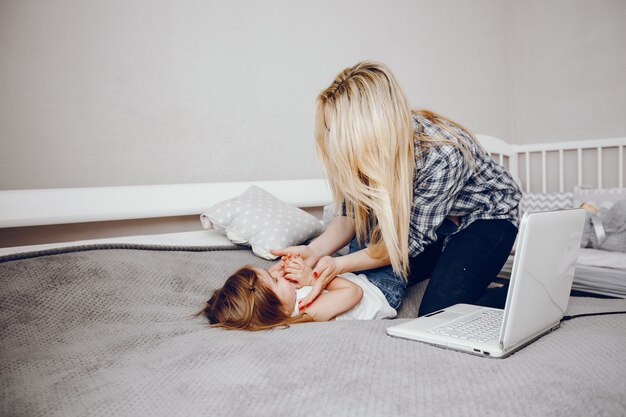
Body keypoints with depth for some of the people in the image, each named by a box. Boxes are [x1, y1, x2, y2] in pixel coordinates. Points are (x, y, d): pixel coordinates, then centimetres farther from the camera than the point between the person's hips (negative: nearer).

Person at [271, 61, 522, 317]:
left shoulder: (441, 155, -37)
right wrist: (314, 250, -29)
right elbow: (351, 216, -10)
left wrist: (339, 264, -37)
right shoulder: (366, 149, -20)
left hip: (485, 216, -5)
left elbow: (412, 239, -27)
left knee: (439, 313, -21)